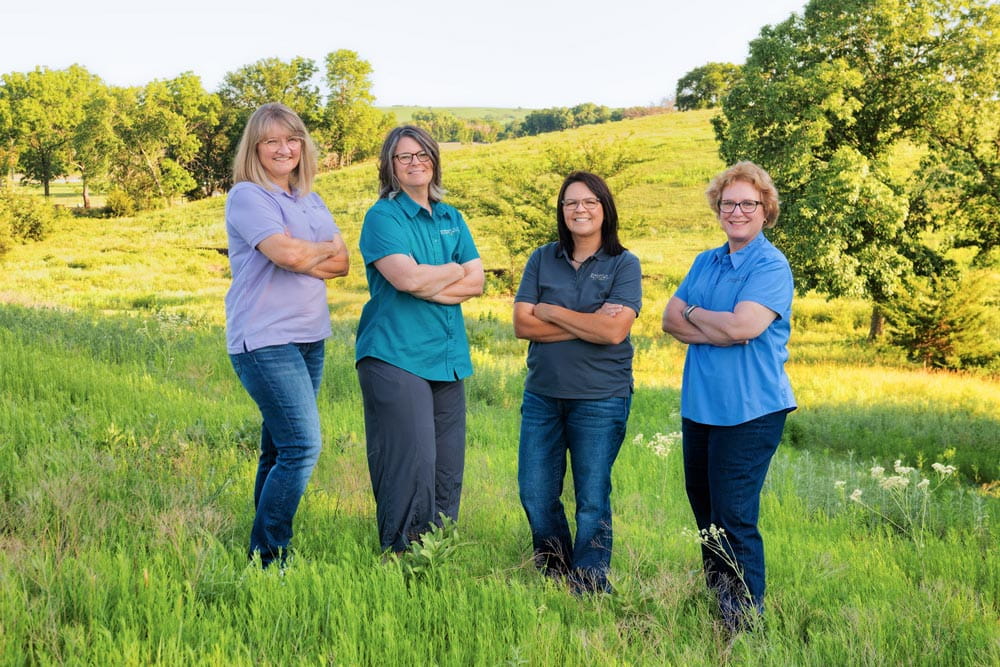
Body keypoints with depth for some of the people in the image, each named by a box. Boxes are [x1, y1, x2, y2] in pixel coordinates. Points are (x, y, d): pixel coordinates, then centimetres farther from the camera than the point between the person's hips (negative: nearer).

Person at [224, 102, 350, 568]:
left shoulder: (311, 201, 17)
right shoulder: (247, 196, -6)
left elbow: (342, 263, 7)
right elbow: (288, 253, -20)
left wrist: (302, 259, -11)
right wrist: (325, 248, 0)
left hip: (309, 338, 8)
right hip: (264, 339, -8)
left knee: (280, 449, 10)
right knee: (302, 446, -13)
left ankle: (268, 545, 17)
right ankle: (266, 556, -4)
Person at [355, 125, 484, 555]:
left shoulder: (451, 219, 17)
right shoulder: (383, 216, -2)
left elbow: (477, 282, 7)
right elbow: (407, 277, -17)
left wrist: (427, 286, -8)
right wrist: (454, 270, 0)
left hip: (447, 358, 6)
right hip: (396, 357, -6)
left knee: (448, 468, 6)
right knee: (412, 465, -11)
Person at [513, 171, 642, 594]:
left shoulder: (624, 265, -4)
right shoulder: (542, 260, 4)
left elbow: (615, 332, -17)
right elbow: (522, 324, -6)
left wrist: (552, 312, -10)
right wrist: (588, 323, -13)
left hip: (600, 400, -3)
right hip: (542, 396, 4)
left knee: (592, 501, 5)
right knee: (535, 495, 9)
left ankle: (589, 589, 20)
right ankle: (554, 578, 29)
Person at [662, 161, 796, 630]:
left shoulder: (771, 266, -9)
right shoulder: (705, 263, 13)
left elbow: (743, 326, -22)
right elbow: (670, 319, 5)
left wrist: (695, 314, -4)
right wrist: (720, 331, -12)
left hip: (749, 411, -8)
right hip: (699, 405, 8)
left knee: (734, 517, -7)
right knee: (704, 509, 16)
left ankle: (747, 622, 4)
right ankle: (716, 597, 32)